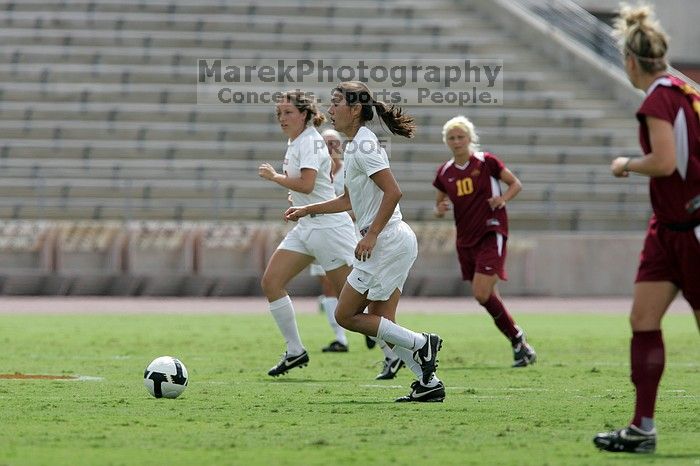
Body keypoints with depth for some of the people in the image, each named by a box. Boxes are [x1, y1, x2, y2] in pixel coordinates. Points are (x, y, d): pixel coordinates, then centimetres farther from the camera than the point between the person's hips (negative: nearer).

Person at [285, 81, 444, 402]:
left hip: (387, 241, -10)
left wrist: (371, 236, -22)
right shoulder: (354, 145, 15)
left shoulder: (363, 146, -15)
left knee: (346, 316, -4)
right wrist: (307, 210, 23)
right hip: (396, 242, 10)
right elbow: (349, 200, 27)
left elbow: (393, 192, -24)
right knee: (380, 323, 10)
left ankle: (420, 344, -3)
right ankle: (429, 383, 9)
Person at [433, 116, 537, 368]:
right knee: (486, 296, 7)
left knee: (482, 294, -18)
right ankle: (518, 343, 20)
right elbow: (439, 206, 18)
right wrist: (440, 210, -5)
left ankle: (518, 340, -4)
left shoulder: (486, 162, -6)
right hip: (465, 240, 6)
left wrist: (503, 198, -17)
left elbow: (516, 184, 2)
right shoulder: (444, 172, 8)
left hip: (491, 233, -6)